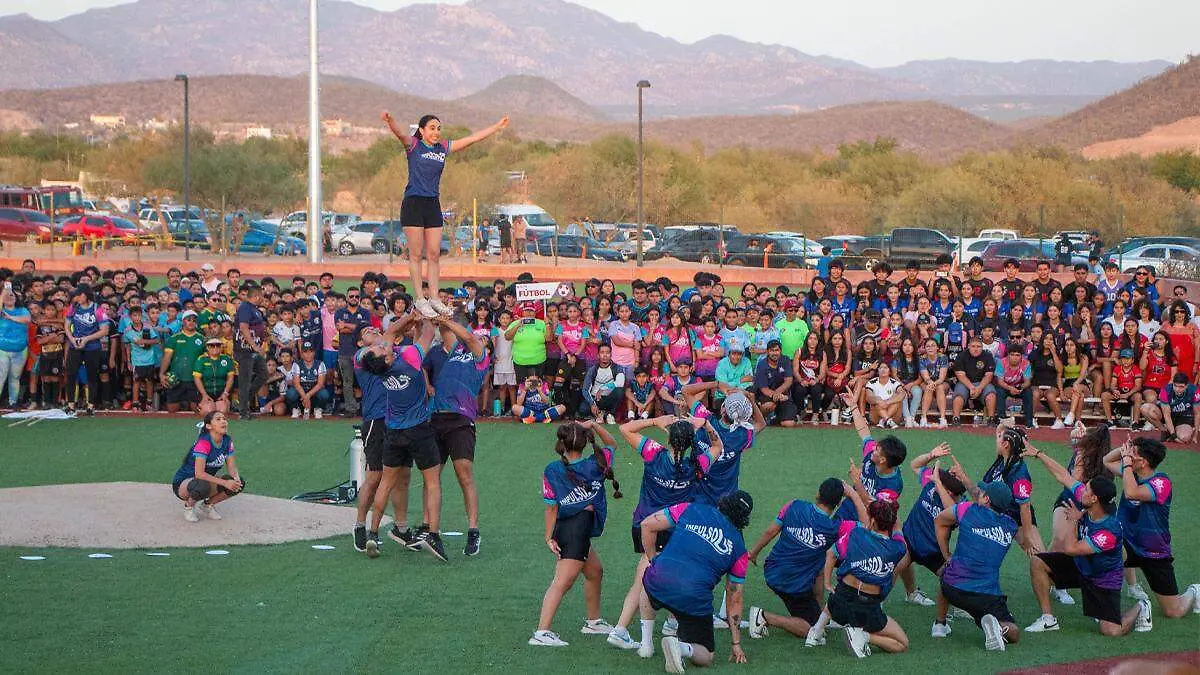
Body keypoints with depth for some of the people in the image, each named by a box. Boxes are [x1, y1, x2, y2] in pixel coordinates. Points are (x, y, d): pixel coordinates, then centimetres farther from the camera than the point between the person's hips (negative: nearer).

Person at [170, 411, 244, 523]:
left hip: (206, 480, 6)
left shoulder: (227, 441, -5)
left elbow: (231, 467, -3)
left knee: (239, 483, -15)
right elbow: (199, 473, -33)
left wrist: (236, 478, -26)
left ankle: (207, 505, 6)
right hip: (182, 483, -6)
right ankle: (188, 506, -6)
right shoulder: (203, 442, -26)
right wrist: (224, 482, -37)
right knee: (203, 486, -41)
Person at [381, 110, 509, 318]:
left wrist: (498, 126, 20)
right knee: (416, 254, -2)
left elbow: (472, 139, 17)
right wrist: (390, 121, -45)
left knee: (434, 254, 4)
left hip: (433, 205, 5)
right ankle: (419, 299, -1)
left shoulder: (444, 147, 12)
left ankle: (434, 298, 8)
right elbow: (400, 134, -23)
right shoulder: (413, 145, -2)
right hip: (413, 203, -5)